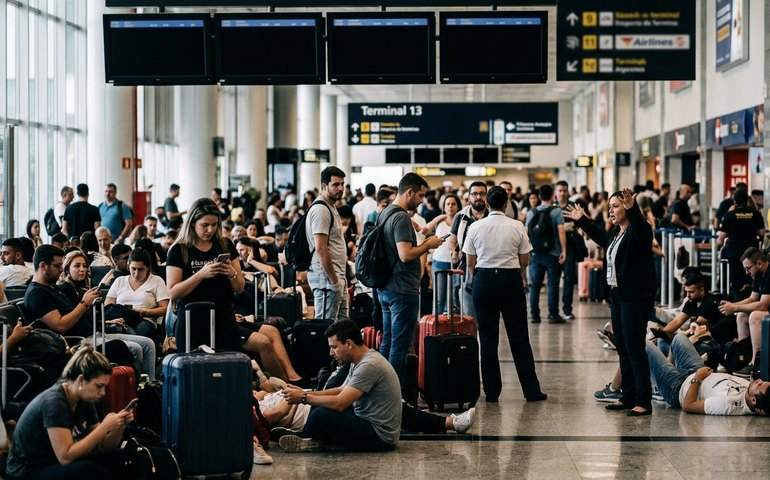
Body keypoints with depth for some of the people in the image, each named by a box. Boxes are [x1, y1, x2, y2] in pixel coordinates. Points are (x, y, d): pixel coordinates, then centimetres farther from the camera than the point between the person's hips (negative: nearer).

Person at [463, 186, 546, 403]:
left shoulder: (475, 227, -2)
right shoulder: (517, 227, -4)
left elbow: (470, 262, 3)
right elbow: (524, 260, 3)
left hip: (483, 279, 1)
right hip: (510, 279, -1)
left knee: (488, 337, 6)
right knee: (519, 336, 5)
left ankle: (492, 391, 7)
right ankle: (531, 390, 7)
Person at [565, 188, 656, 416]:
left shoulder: (639, 230, -13)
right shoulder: (616, 233, 15)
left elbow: (643, 234, -39)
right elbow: (601, 237, 38)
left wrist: (632, 209, -53)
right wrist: (582, 220, 44)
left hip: (636, 298, -10)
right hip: (617, 295, 10)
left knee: (634, 348, -9)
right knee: (622, 348, 13)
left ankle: (644, 402, -6)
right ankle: (628, 397, 21)